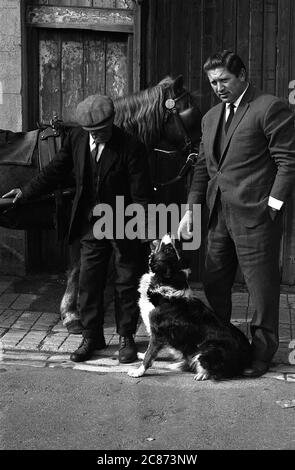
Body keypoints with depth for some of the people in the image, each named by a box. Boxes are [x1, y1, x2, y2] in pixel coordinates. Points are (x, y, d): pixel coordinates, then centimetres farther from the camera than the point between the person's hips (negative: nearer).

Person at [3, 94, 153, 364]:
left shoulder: (131, 148, -18)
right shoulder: (76, 138, -4)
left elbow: (142, 197, -16)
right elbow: (57, 170, 4)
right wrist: (26, 192, -4)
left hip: (125, 228, -4)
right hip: (90, 226, 4)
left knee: (127, 283, 8)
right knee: (88, 283, 7)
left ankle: (126, 337, 22)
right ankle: (92, 337, 21)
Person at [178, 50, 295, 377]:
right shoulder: (211, 117, 17)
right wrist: (191, 209, 9)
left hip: (254, 215, -7)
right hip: (219, 215, 7)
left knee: (262, 288, 2)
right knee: (214, 285, 12)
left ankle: (262, 353, 16)